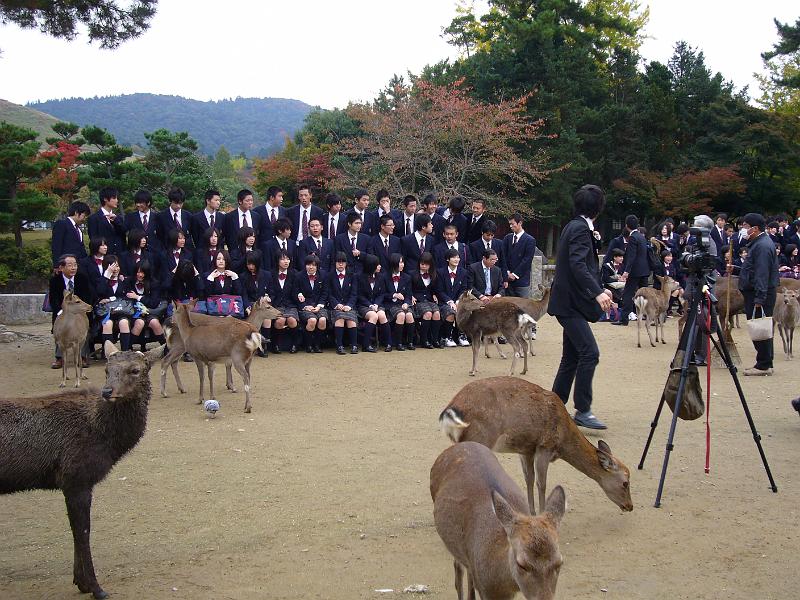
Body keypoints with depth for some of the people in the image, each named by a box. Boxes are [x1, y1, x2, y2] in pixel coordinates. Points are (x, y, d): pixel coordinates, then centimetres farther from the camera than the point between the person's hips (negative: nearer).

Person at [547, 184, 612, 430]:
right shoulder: (580, 228, -13)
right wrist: (597, 292, -34)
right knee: (590, 353, -14)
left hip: (570, 302, 11)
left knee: (572, 357, 13)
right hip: (570, 303, -11)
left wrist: (599, 290, 24)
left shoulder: (575, 226, 16)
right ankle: (582, 410, -12)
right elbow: (578, 265, -25)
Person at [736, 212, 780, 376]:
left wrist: (759, 298, -26)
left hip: (761, 294, -11)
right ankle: (765, 364, 19)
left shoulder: (762, 246, -17)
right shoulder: (758, 243, 16)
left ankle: (764, 365, -2)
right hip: (754, 293, 11)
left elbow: (762, 274, -23)